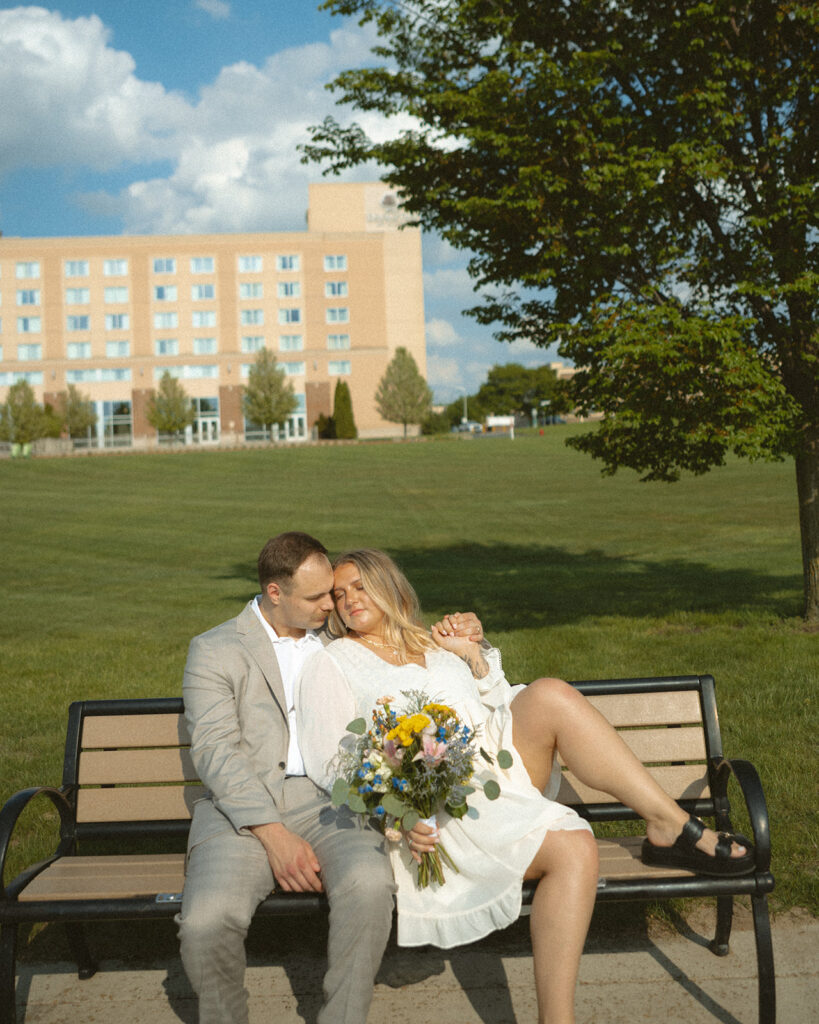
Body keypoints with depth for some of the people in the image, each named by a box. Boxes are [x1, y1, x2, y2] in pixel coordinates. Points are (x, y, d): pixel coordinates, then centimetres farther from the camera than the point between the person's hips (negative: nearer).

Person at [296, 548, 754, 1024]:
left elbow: (501, 710, 24)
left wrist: (474, 656, 11)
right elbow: (330, 764, -1)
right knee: (573, 848, -32)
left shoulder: (435, 646, 26)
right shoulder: (332, 663, 11)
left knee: (548, 694, -25)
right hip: (438, 803, -5)